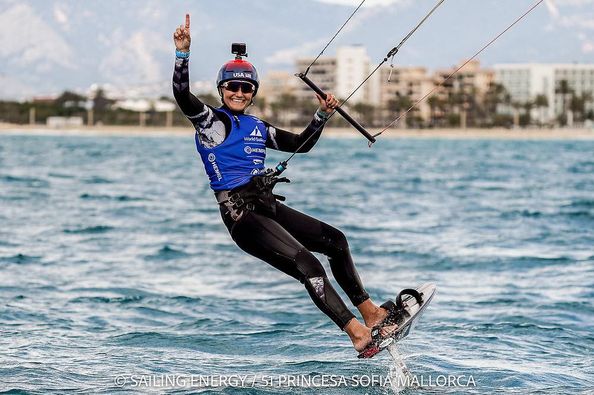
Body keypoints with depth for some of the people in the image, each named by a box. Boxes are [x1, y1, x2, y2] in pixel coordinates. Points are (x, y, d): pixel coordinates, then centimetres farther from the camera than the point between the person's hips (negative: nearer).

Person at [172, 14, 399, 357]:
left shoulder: (258, 128, 20)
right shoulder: (210, 120, -1)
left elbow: (301, 144, 26)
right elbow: (183, 96, -19)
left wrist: (323, 115, 12)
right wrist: (183, 52, -29)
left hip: (268, 206, 8)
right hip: (240, 213, -8)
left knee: (336, 240, 7)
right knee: (307, 265, -20)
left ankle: (370, 312, 15)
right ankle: (358, 334, -22)